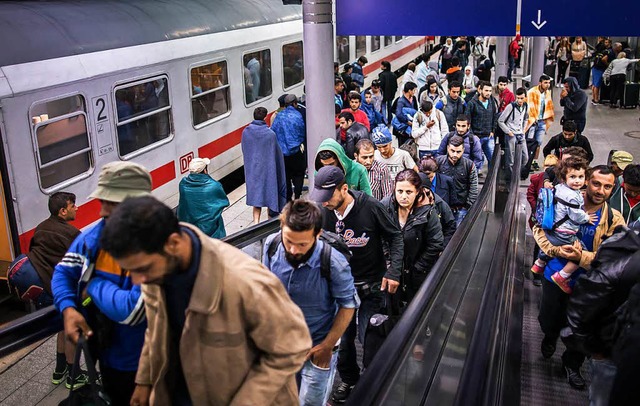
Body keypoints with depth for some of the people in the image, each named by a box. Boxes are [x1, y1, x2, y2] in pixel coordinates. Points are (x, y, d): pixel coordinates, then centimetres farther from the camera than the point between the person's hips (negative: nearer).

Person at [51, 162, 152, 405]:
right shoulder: (94, 235, -6)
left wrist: (95, 286, -19)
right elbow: (63, 271, 7)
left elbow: (132, 310, -37)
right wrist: (68, 309, -12)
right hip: (106, 357, 7)